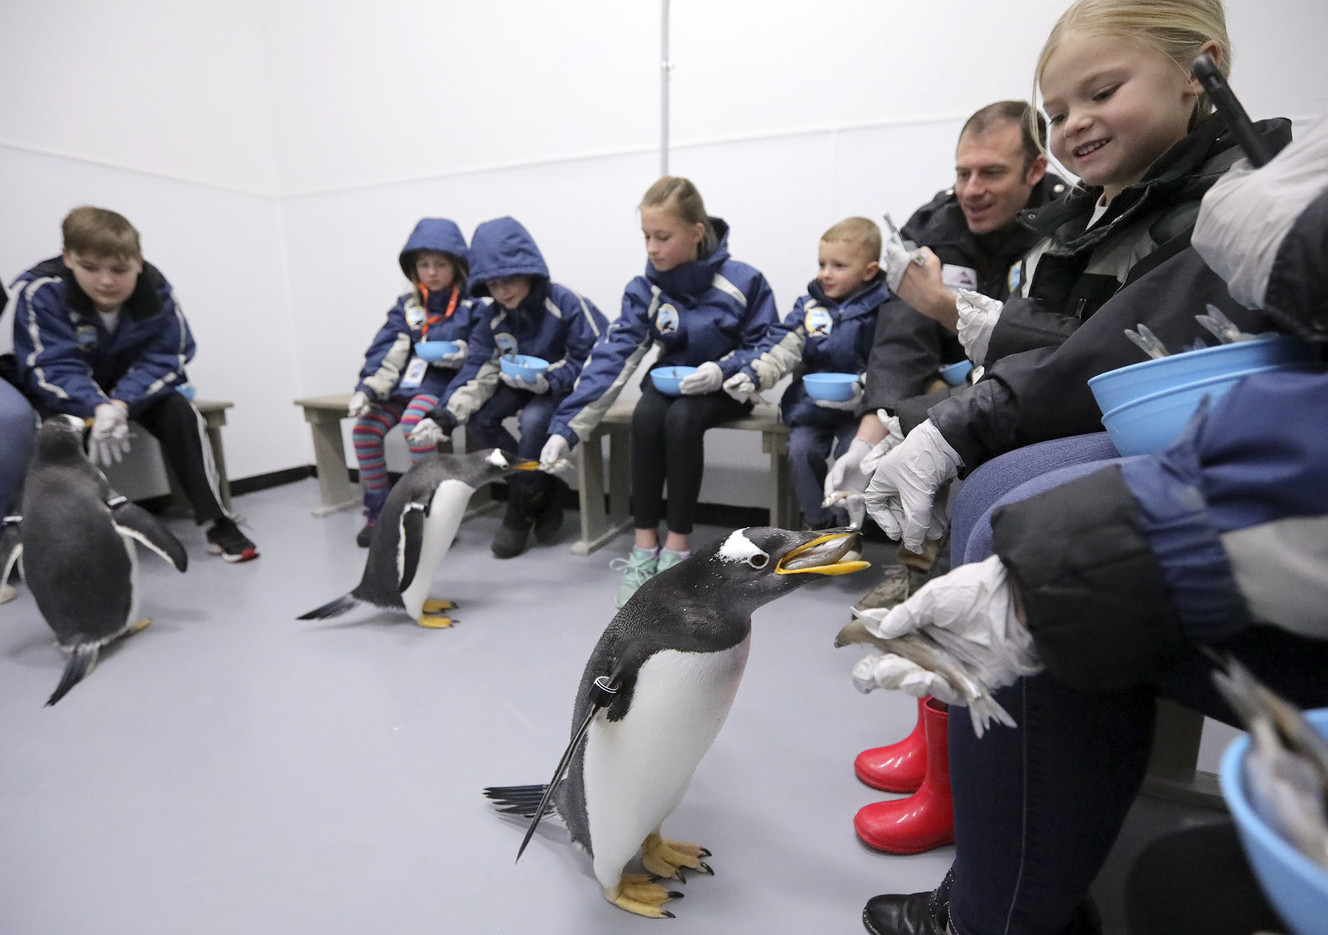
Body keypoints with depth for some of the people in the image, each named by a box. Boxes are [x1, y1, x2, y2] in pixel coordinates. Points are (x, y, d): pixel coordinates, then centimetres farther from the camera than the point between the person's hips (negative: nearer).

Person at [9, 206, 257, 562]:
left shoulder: (155, 289, -18)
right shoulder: (39, 291, -22)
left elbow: (165, 357, -20)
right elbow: (53, 369, -27)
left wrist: (121, 403, -36)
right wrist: (97, 408, -47)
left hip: (134, 387, 1)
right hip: (70, 394, -1)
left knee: (180, 412, -24)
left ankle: (217, 524, -20)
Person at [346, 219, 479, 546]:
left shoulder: (471, 307, 2)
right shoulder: (406, 306, 13)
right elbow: (386, 351, 7)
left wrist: (462, 353, -19)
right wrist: (368, 388, -5)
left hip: (444, 383, -5)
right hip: (404, 383, 6)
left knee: (414, 422, -32)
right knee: (365, 428, -11)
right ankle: (378, 511, 3)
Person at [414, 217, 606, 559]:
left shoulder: (569, 305, -20)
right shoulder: (494, 318, -4)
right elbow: (477, 372, -7)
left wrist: (545, 379, -31)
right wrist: (445, 415, -20)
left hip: (566, 387, -6)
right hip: (524, 386, 6)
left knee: (533, 420, -33)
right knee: (477, 421, -14)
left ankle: (522, 508, -10)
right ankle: (543, 488, -3)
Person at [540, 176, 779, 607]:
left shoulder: (742, 281, -14)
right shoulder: (645, 289, -8)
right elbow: (611, 357, -17)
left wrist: (722, 370, -27)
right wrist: (565, 427, -25)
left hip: (724, 387, -3)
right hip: (670, 380, 3)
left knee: (681, 419, -33)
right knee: (645, 417, -30)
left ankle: (678, 548, -20)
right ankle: (644, 546, -18)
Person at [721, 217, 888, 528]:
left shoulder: (883, 309, -3)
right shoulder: (810, 305, 9)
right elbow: (782, 345, -1)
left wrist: (859, 390, -27)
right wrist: (752, 374, -16)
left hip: (858, 407, -3)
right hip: (811, 403, 4)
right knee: (801, 448, -16)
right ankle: (817, 523, 8)